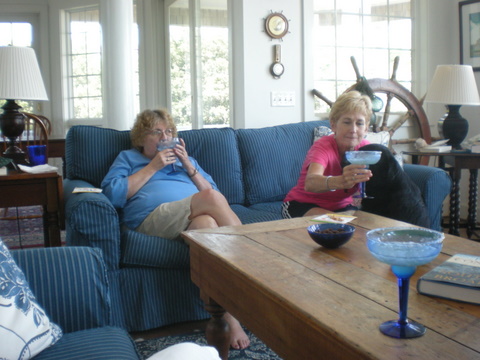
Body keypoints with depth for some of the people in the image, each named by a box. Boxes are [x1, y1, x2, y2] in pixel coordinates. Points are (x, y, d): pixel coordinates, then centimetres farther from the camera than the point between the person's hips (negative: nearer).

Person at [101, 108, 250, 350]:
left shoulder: (186, 159, 35)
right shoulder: (128, 158, 26)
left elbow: (211, 192, 21)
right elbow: (112, 194, 5)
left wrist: (189, 166, 9)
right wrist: (152, 167, 4)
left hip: (193, 220, 3)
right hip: (152, 218, -3)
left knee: (206, 223, -37)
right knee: (212, 199, -32)